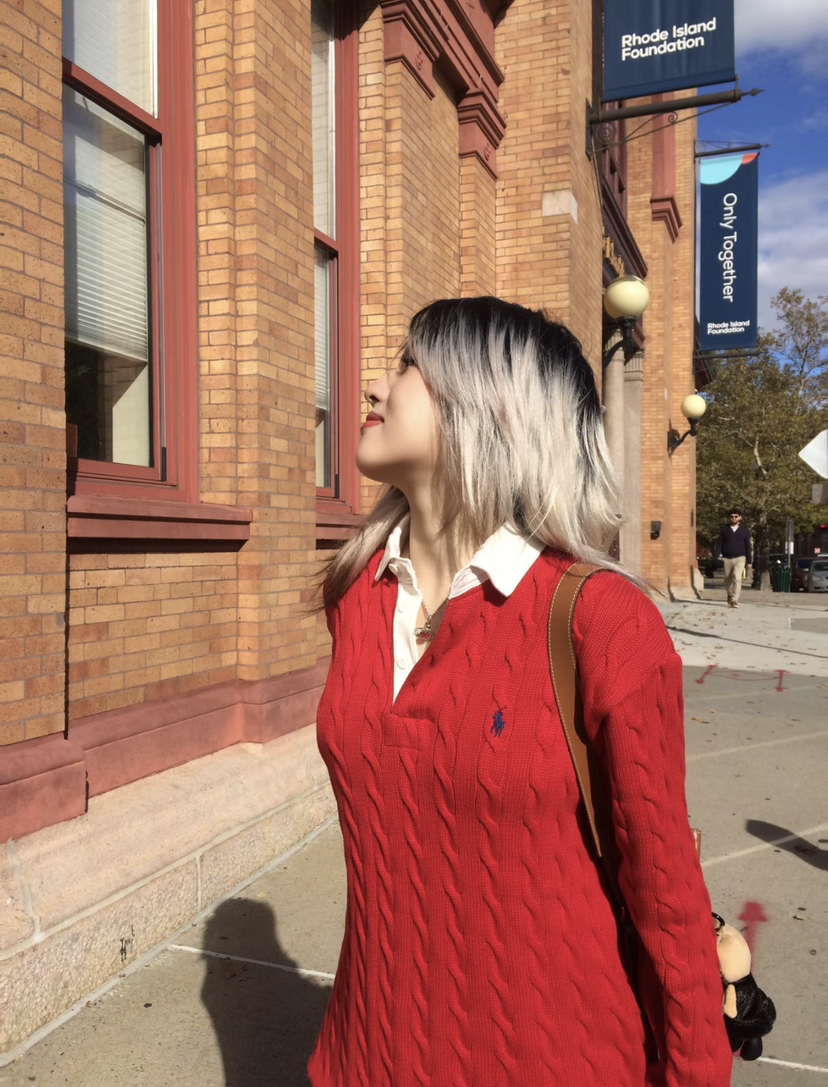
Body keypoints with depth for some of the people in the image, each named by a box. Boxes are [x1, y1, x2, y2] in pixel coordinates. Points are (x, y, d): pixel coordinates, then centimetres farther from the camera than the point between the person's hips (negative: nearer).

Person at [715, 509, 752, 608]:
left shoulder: (744, 529, 5)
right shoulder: (724, 529, 5)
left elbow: (748, 546, 7)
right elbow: (719, 542, 5)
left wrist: (749, 561, 5)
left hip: (740, 558, -2)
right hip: (726, 558, 2)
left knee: (737, 578, -18)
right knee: (727, 579, 11)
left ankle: (734, 600, -17)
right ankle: (730, 595, 39)